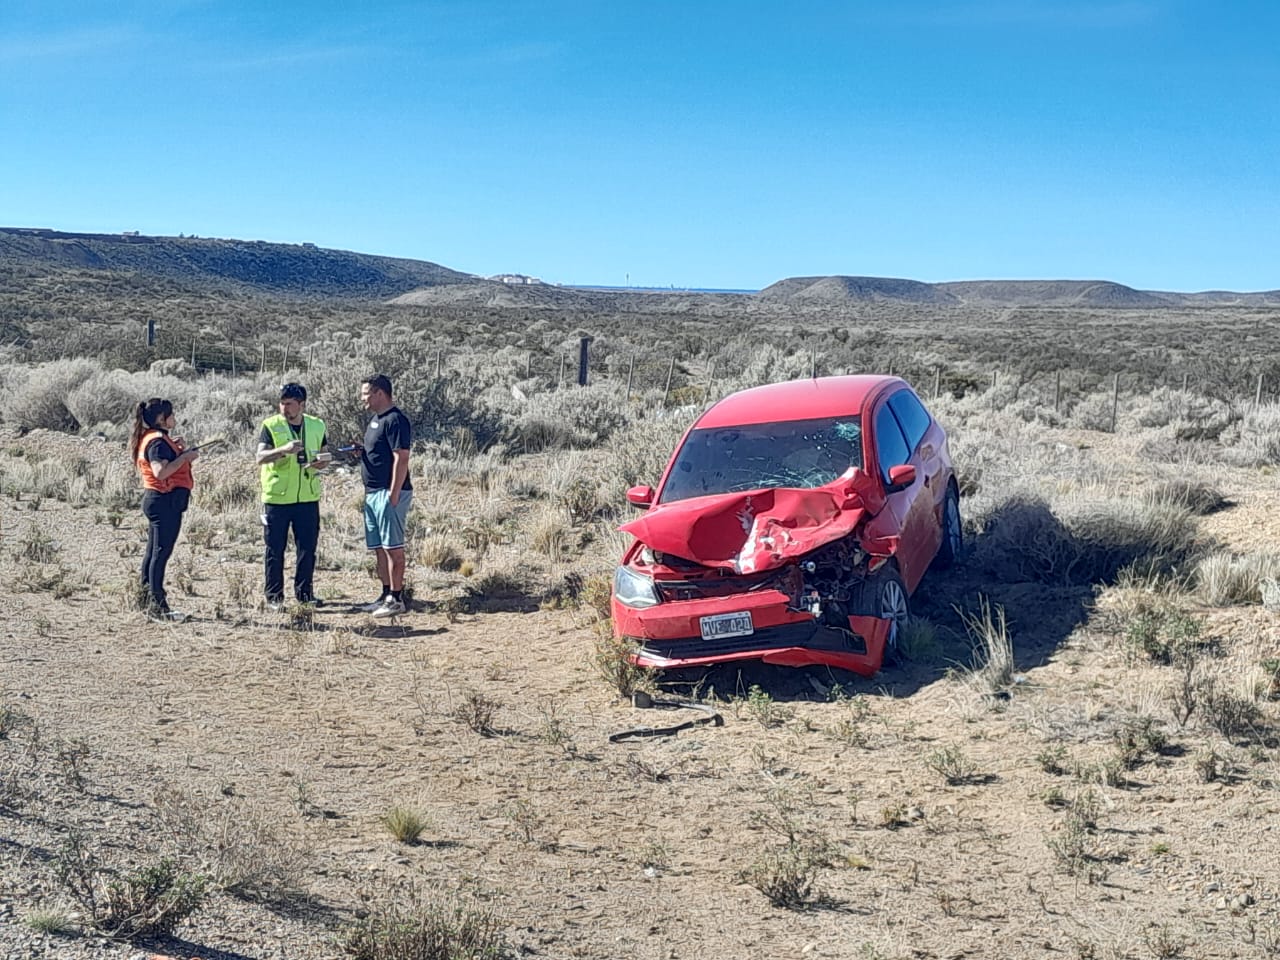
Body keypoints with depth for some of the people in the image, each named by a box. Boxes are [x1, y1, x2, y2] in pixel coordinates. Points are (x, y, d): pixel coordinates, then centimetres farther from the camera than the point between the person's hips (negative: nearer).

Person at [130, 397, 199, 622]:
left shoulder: (150, 438, 16)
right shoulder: (158, 441, -16)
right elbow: (161, 471, -28)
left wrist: (174, 447, 9)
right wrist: (185, 456, -21)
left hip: (156, 500, 11)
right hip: (165, 501, -11)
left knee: (153, 551, 15)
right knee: (162, 552, -8)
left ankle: (147, 595, 24)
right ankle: (157, 606, -6)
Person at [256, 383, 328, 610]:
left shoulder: (317, 426, 7)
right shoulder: (271, 426, -5)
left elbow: (323, 456, 18)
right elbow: (260, 457, -16)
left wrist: (322, 462, -6)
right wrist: (284, 450, -33)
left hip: (307, 498, 3)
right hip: (276, 498, -3)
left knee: (307, 548, 7)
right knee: (274, 549, 3)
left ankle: (304, 592, 19)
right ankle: (274, 596, 12)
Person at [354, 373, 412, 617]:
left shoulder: (395, 420, -14)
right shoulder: (376, 420, 17)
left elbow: (401, 459, -19)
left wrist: (393, 495, -22)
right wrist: (362, 450, 5)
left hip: (389, 493, -10)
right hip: (372, 493, 10)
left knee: (393, 546, -7)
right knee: (379, 547, 12)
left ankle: (397, 598, -4)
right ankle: (386, 594, 19)